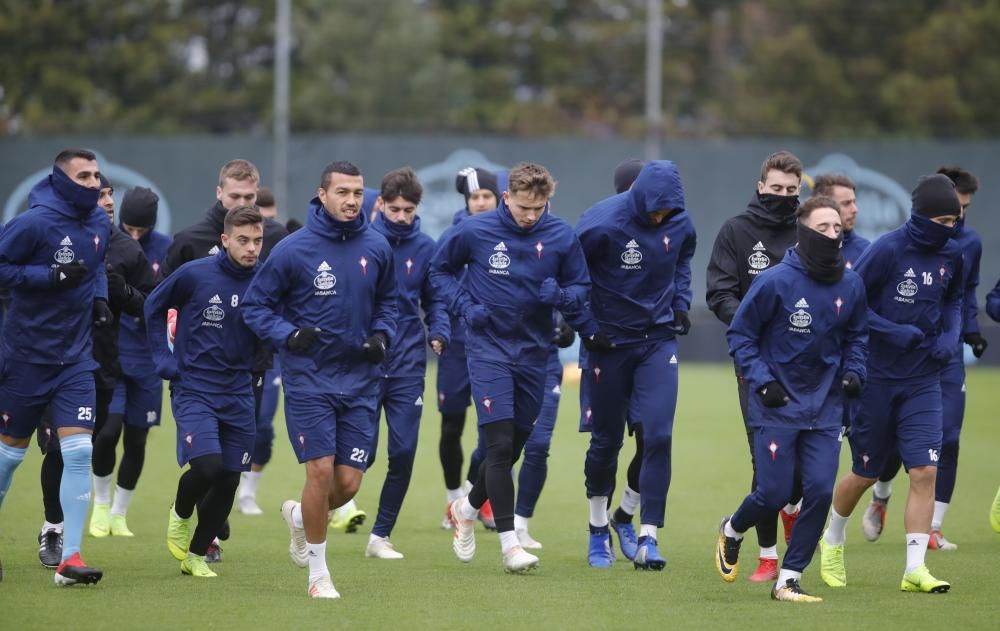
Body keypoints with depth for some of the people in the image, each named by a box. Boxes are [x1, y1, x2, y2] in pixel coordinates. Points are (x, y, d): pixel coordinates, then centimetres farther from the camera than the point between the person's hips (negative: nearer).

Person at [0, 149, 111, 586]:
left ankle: (70, 558, -8)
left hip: (75, 358, 4)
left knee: (79, 452, -9)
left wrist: (98, 296, 4)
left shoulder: (100, 223, 3)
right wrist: (51, 275, -24)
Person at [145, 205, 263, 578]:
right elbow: (154, 306, 6)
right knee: (206, 465, -21)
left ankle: (196, 555, 24)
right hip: (193, 390, -4)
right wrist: (163, 359, 1)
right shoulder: (194, 275, -10)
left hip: (238, 396, 4)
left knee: (228, 481, 4)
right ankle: (180, 515, 12)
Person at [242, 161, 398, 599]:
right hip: (309, 378, -4)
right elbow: (256, 304, 0)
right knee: (321, 471, -10)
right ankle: (318, 572, 6)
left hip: (359, 380, 4)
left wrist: (382, 334, 0)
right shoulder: (294, 250, -8)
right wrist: (287, 334, -16)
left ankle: (299, 516, 35)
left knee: (349, 482, 0)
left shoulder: (376, 248, 2)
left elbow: (387, 300, 19)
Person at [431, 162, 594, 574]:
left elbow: (581, 287, 6)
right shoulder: (474, 231, -8)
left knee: (513, 448, 11)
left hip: (534, 352, 3)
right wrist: (464, 305, -7)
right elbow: (441, 269, 9)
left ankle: (467, 508, 38)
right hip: (488, 349, -3)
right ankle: (508, 542, -10)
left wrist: (561, 295, -17)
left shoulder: (561, 237, -4)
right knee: (500, 444, -13)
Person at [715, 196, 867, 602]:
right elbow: (740, 334, -5)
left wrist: (853, 371, 1)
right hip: (777, 405, -4)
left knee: (820, 490, -6)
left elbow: (857, 335, 18)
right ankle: (732, 532, 30)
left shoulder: (851, 285, 0)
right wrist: (762, 381, -14)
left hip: (825, 408, 4)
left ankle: (789, 579, 7)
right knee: (774, 493, -5)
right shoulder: (775, 281, -13)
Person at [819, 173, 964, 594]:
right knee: (866, 473, 9)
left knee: (925, 471, -10)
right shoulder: (887, 249, -15)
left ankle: (915, 568, -6)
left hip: (923, 381, 4)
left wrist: (950, 335, 0)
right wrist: (893, 331, -22)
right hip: (877, 379, -4)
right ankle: (833, 540, 37)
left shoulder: (951, 255, 1)